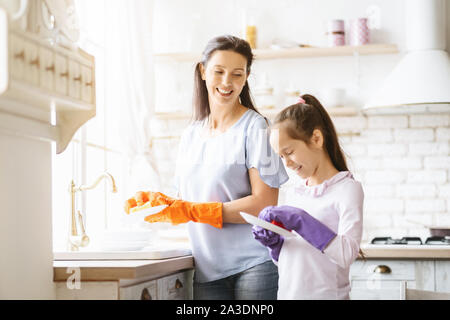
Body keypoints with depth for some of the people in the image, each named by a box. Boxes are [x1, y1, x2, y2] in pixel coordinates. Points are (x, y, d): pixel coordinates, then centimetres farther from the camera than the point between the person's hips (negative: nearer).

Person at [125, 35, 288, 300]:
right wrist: (156, 200, -3)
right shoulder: (191, 135, 13)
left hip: (254, 264, -4)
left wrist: (193, 211, -16)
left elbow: (265, 203, -13)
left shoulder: (254, 127, -5)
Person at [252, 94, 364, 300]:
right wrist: (275, 244, -3)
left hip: (325, 293, -5)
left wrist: (300, 220, -22)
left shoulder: (347, 189, -7)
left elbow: (347, 254, -19)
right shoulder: (301, 192, 9)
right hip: (287, 292, 5)